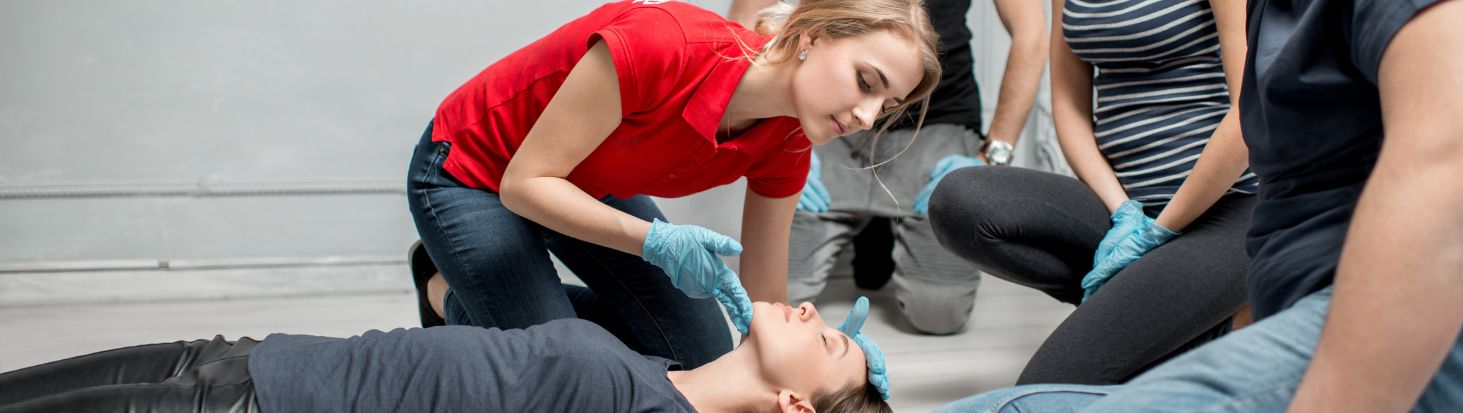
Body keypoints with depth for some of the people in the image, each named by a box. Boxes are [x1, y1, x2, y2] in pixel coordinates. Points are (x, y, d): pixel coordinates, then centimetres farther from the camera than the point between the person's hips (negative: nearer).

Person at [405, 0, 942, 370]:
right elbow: (525, 183, -30)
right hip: (469, 176, -6)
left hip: (594, 187, 6)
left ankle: (546, 294, 22)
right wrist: (656, 242, -41)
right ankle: (458, 303, 17)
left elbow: (764, 308, -11)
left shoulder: (785, 146, -19)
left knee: (704, 360, 3)